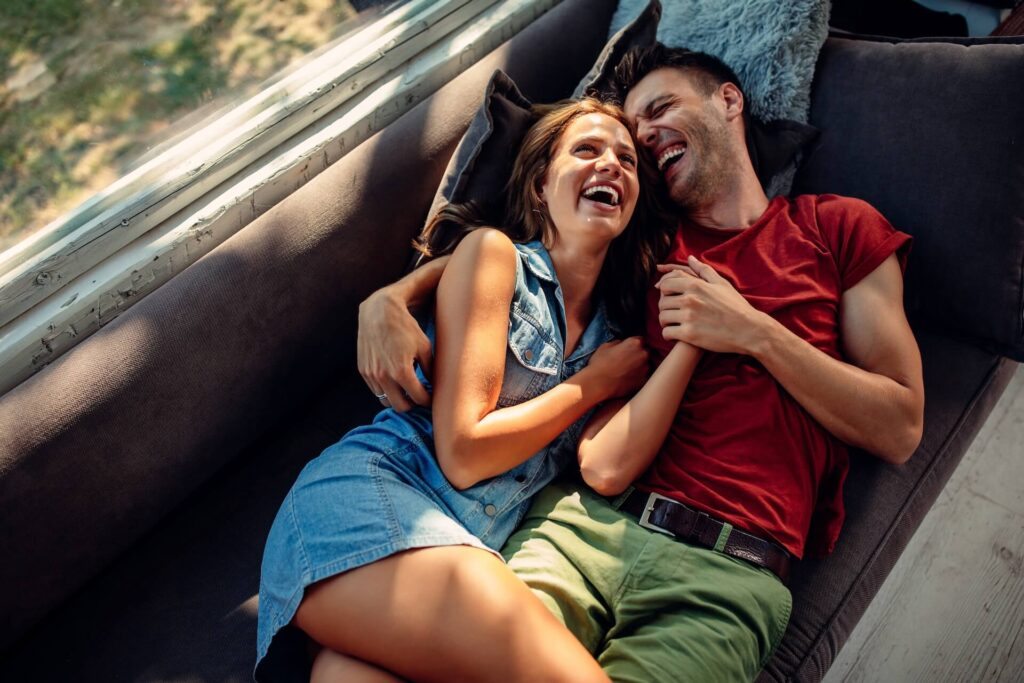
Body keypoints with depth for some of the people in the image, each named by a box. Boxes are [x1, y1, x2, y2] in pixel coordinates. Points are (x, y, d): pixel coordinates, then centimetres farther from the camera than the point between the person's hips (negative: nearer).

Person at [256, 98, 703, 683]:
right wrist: (593, 384, 4)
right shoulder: (493, 252, 4)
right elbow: (463, 453, -6)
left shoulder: (614, 337, 19)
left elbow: (607, 468, -4)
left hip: (468, 548, 3)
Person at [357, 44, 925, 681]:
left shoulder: (838, 226, 15)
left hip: (727, 573, -2)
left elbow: (900, 428, 8)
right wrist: (390, 297, 6)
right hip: (585, 517, 2)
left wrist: (755, 332, -2)